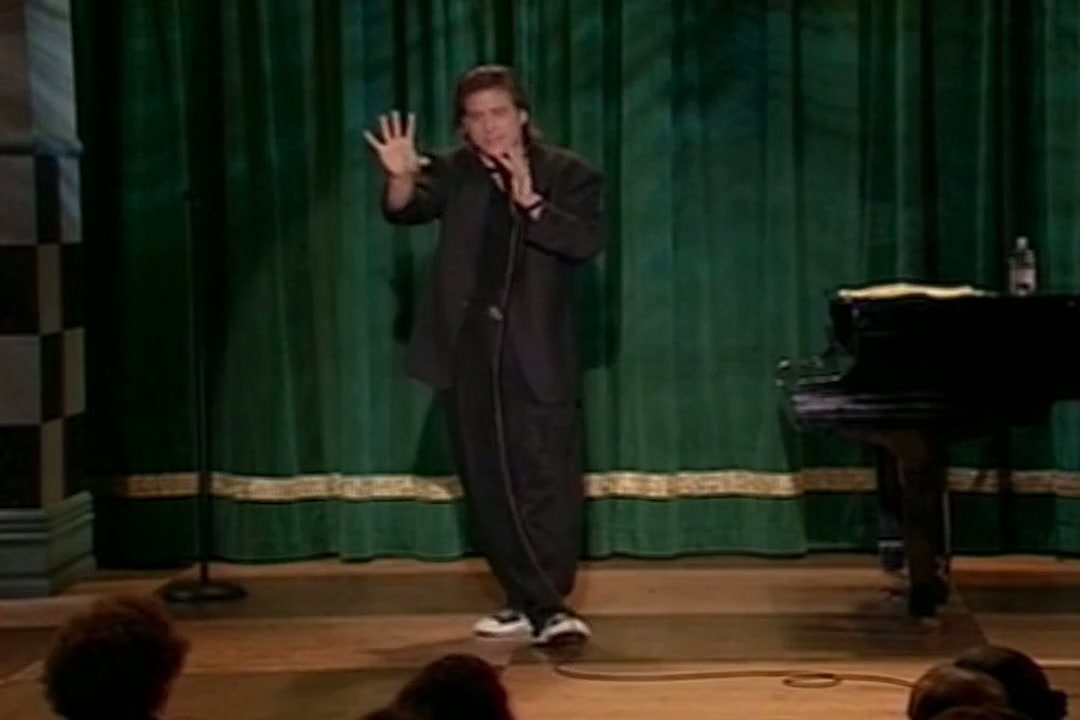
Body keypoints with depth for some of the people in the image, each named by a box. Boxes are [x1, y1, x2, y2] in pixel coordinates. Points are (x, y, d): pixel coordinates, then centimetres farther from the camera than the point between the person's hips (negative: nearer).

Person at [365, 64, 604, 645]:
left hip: (537, 354, -3)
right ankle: (529, 602, 16)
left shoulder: (567, 174, 1)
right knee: (488, 486, 7)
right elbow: (408, 209, -10)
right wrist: (401, 178, -31)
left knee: (547, 480, -11)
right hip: (469, 349, 3)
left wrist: (530, 203, -23)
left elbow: (588, 240, -13)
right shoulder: (455, 172, 7)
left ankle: (549, 605, -13)